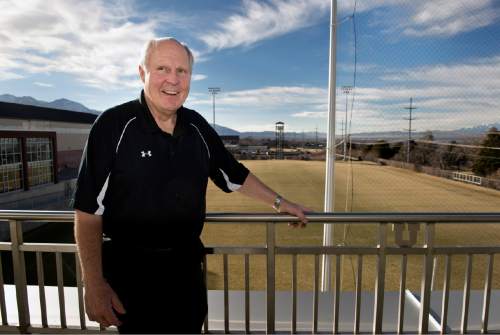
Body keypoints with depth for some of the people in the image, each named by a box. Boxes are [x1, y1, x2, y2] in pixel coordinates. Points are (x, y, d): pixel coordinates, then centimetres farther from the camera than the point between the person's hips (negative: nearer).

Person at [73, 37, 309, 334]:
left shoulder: (198, 127, -1)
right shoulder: (113, 125, -15)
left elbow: (234, 175, 10)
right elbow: (89, 210, -14)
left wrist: (280, 202, 12)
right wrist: (94, 284, -16)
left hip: (187, 264, 5)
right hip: (131, 269, -4)